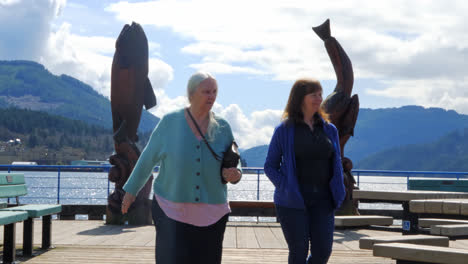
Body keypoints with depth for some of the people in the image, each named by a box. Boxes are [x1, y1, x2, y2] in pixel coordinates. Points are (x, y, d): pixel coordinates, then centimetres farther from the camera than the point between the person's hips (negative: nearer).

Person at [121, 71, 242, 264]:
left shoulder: (222, 128, 4)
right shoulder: (170, 122, -2)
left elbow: (234, 165, 13)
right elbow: (148, 158, 7)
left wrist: (235, 175, -10)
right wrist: (131, 190, 12)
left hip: (211, 215, 3)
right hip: (173, 211, -2)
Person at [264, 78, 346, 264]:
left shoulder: (329, 129, 11)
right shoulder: (285, 129, -1)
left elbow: (336, 164, 19)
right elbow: (270, 166, 2)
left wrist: (337, 192, 5)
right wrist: (285, 188, -11)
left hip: (322, 200, 4)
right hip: (293, 202, -4)